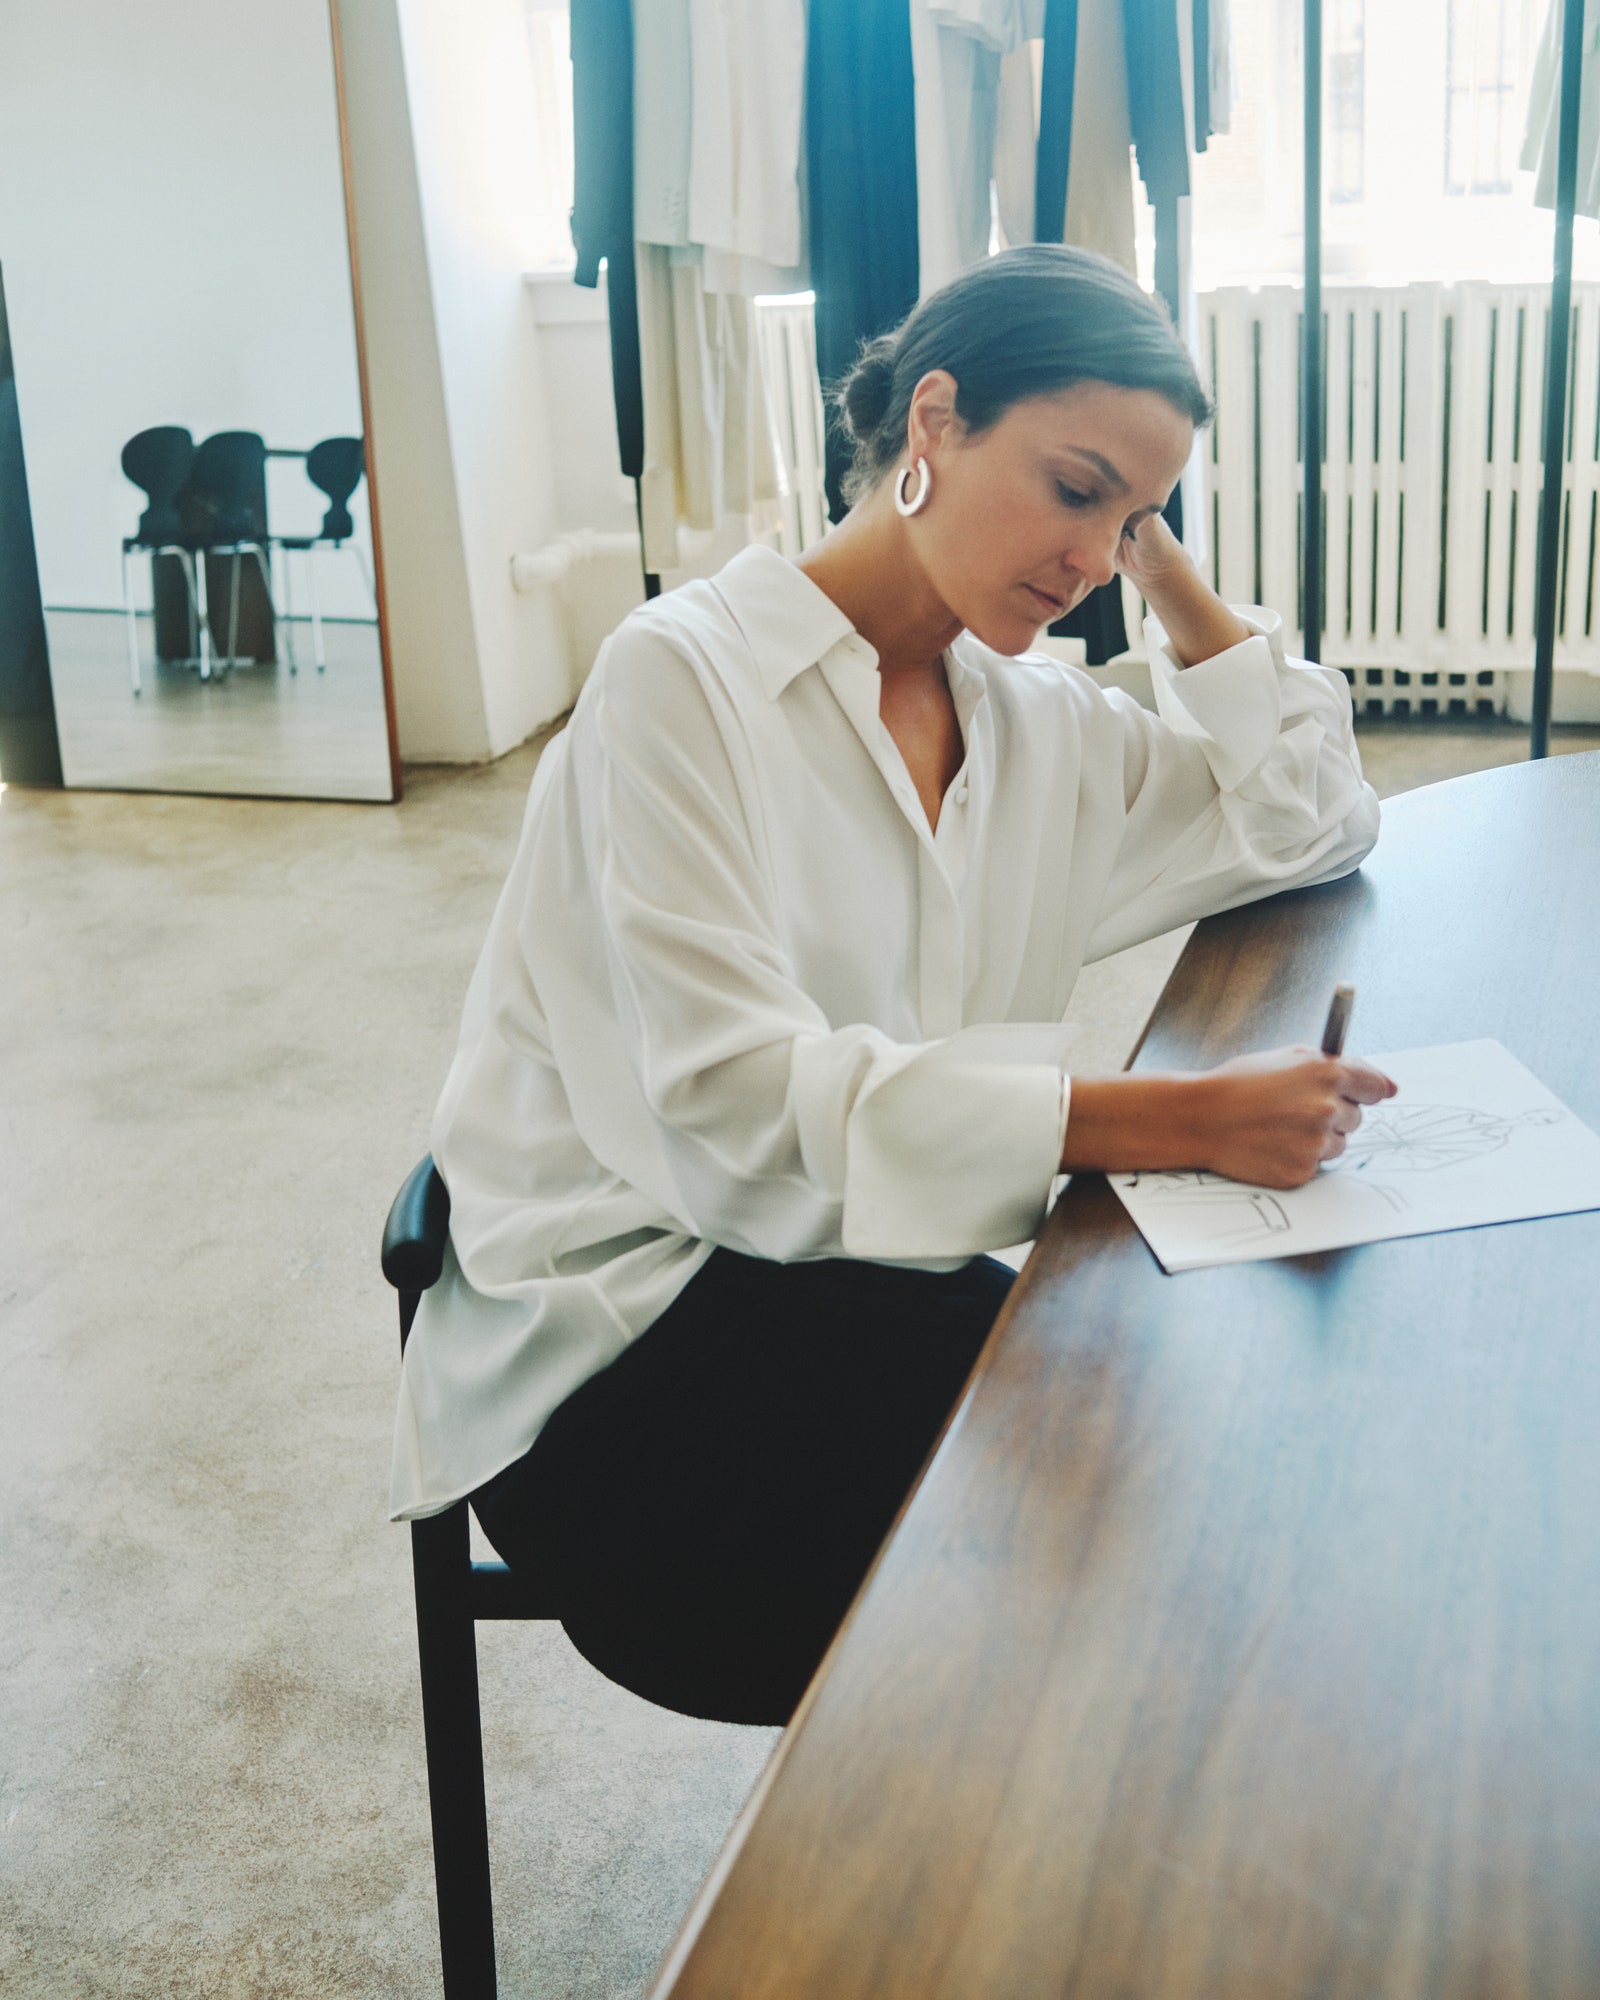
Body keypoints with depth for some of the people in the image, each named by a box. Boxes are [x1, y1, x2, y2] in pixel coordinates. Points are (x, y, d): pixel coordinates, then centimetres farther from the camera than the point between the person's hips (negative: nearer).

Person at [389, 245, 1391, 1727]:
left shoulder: (1035, 726, 11)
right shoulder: (686, 676, -12)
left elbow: (1312, 822, 16)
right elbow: (734, 1099, -24)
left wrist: (1166, 566, 7)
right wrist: (1175, 1122, -32)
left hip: (854, 1285, 7)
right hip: (611, 1349, -6)